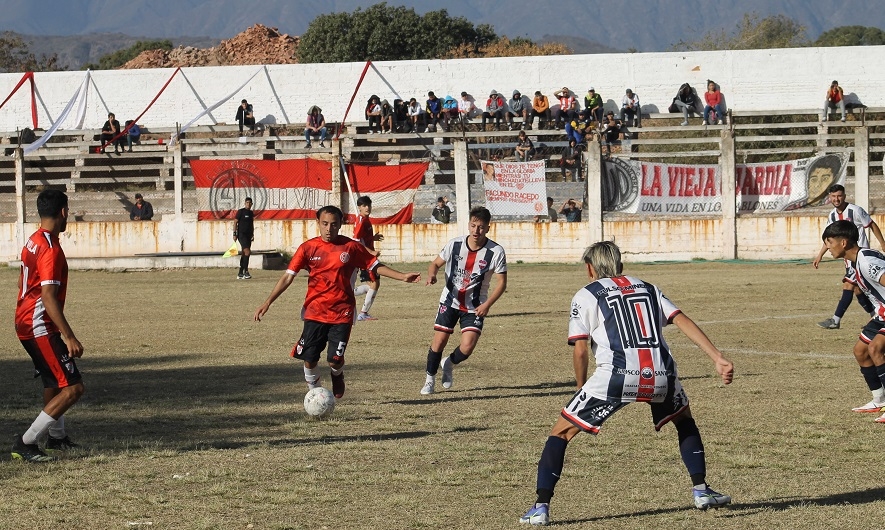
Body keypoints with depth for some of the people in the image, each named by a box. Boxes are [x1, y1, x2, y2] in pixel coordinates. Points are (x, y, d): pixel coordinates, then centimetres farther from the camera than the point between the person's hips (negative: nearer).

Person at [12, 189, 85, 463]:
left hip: (25, 324, 10)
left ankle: (57, 437, 47)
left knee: (54, 381, 28)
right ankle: (26, 443, -14)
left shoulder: (33, 242, 10)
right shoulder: (50, 249, -20)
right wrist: (69, 337, -26)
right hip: (40, 326, -10)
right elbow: (49, 297, -25)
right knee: (73, 388, -11)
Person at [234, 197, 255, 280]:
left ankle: (240, 274, 11)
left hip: (248, 235, 7)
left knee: (244, 254, 7)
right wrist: (235, 234, -13)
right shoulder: (241, 211, -6)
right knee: (247, 252, -19)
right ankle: (245, 271, -18)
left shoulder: (251, 213, 14)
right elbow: (235, 222, -7)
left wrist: (252, 235, 18)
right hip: (241, 234, -7)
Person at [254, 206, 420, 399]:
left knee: (335, 360, -9)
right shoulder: (308, 248, 0)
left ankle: (337, 376, 28)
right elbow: (288, 277, -1)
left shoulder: (351, 247, 0)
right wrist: (267, 303, -8)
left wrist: (402, 276, 1)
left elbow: (375, 266, 10)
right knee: (309, 360, -5)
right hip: (314, 313, 1)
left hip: (342, 313, -1)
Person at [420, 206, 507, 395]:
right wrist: (431, 274, -21)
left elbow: (501, 282, -9)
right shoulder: (455, 244, -10)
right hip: (450, 301, 1)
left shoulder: (496, 252, -15)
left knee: (467, 347, -12)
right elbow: (436, 263, 3)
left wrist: (487, 305, -20)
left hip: (475, 307, -1)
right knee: (439, 341, -4)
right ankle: (430, 379, 19)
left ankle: (449, 364, 23)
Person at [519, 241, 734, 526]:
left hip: (617, 376, -3)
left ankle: (541, 507, 2)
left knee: (561, 432, 11)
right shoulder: (647, 289, 25)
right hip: (661, 375, 3)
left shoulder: (586, 295, 14)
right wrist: (719, 359, 7)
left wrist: (582, 386, 20)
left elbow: (580, 350, 4)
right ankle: (701, 490, 29)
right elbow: (685, 323, 12)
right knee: (684, 419, 35)